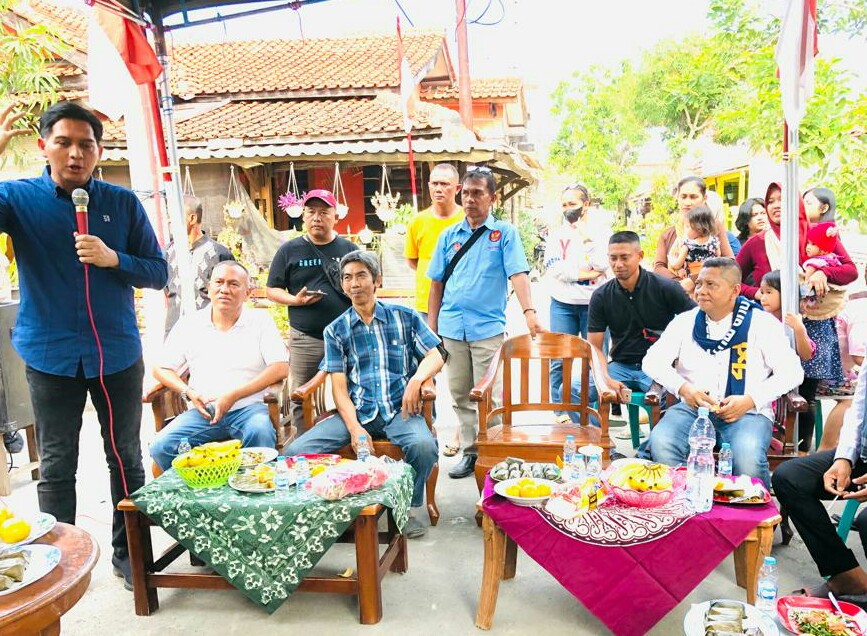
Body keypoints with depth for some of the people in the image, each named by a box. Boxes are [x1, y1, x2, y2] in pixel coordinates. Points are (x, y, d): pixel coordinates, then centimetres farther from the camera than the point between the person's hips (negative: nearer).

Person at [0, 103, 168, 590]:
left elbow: (158, 273, 1)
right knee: (57, 467, 10)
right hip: (51, 355, -1)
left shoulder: (122, 202, 0)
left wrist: (112, 258, -17)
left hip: (118, 353, 1)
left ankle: (129, 554, 28)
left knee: (126, 459, 12)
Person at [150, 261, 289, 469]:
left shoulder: (260, 321, 5)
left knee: (261, 434, -35)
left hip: (247, 407, -2)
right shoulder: (189, 324, 12)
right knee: (161, 447, -23)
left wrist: (233, 396, -13)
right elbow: (161, 369, 14)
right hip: (202, 411, 2)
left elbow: (281, 368, -5)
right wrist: (189, 393, -7)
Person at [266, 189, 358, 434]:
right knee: (301, 398, 7)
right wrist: (295, 300, -12)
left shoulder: (349, 249, 8)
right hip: (305, 339, 0)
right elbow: (272, 290, 7)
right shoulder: (290, 250, 5)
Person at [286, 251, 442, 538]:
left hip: (399, 409, -1)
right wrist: (355, 428, -12)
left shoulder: (405, 317, 11)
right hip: (355, 411, 1)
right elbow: (339, 386, 4)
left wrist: (417, 379, -18)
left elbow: (435, 356, 6)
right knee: (296, 452, -21)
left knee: (424, 445, -34)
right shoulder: (336, 330, 11)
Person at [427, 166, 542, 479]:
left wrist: (529, 312, -26)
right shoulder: (449, 235, 11)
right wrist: (431, 326, 9)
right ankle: (470, 451, 25)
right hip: (451, 328, 4)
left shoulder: (505, 233, 0)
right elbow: (437, 283, 13)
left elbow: (518, 274, -11)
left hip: (488, 328, -4)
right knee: (460, 395, 11)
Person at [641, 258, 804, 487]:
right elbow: (652, 361, 6)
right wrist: (683, 388, -12)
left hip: (747, 412, -1)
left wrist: (750, 400, -13)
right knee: (660, 443, -29)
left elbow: (792, 372, 1)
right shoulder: (685, 321, 12)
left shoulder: (761, 323, 5)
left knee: (748, 457, -33)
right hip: (693, 407, 2)